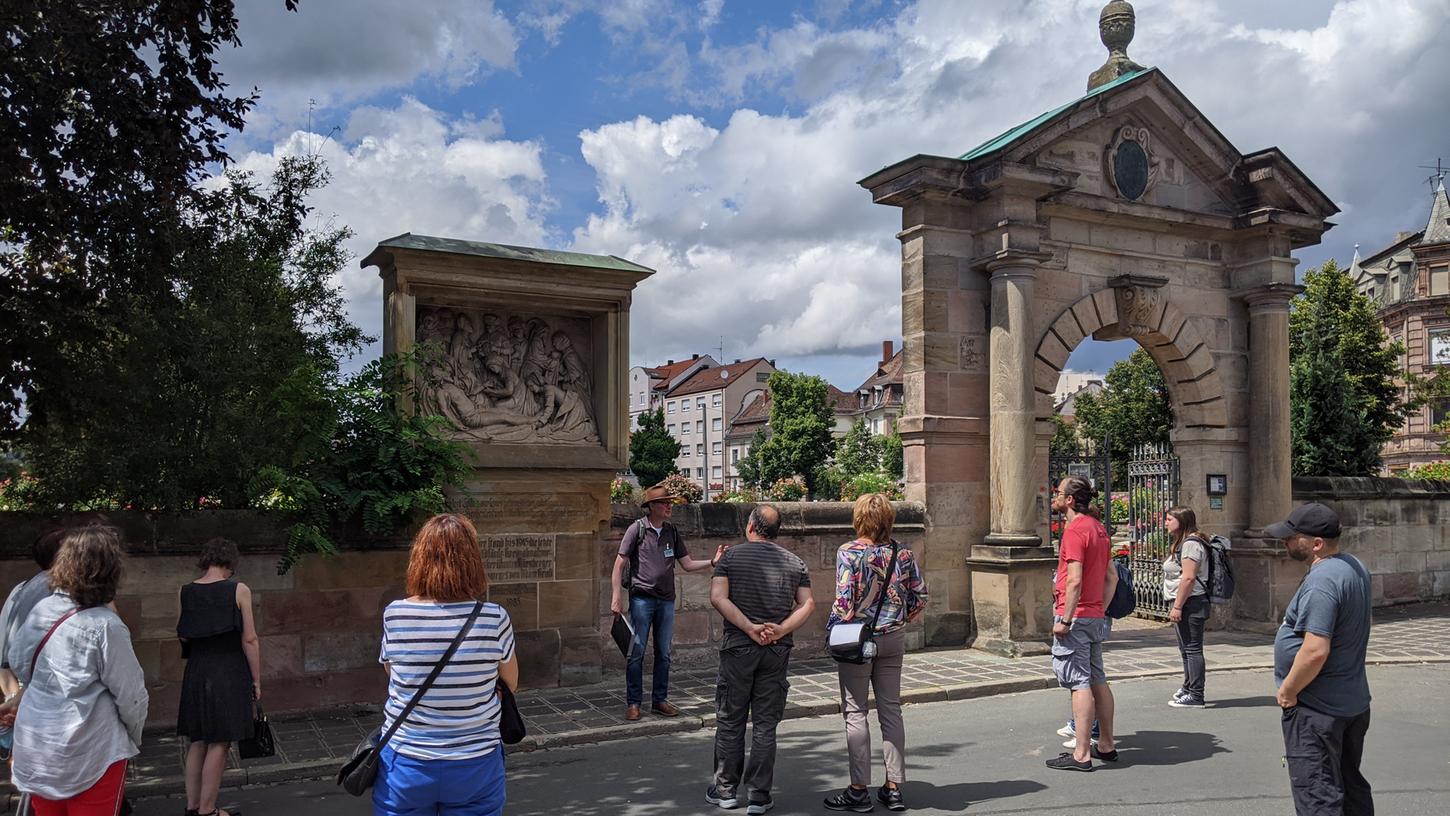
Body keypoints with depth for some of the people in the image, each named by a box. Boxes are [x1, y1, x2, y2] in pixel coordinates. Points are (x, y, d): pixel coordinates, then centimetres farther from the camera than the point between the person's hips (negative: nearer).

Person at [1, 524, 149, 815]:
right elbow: (130, 695, -15)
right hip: (89, 752, -6)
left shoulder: (41, 610, -4)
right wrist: (134, 737, 4)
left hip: (35, 746, 6)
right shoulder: (106, 626, -22)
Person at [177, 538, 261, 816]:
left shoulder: (187, 592, 2)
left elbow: (183, 636, 7)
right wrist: (256, 680, -3)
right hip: (228, 673, -5)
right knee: (219, 743, 3)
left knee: (197, 740, 16)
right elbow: (249, 639, -11)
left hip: (196, 672, 5)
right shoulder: (238, 590, -11)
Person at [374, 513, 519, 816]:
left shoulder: (394, 616, -12)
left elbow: (391, 672, 5)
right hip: (475, 766, -1)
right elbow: (511, 684, 1)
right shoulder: (494, 619, -15)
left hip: (406, 766, 1)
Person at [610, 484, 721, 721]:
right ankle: (633, 703, 9)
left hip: (666, 600, 5)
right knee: (636, 652, -1)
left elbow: (687, 564, 10)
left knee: (664, 653, 9)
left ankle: (660, 700, 20)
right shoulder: (637, 529, -6)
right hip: (642, 598, -5)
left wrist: (712, 562, -5)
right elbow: (619, 564, -5)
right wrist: (617, 597, -10)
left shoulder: (672, 532, 8)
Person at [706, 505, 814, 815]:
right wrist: (779, 631, -9)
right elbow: (808, 605, -1)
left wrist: (751, 628, -14)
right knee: (765, 724, 7)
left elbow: (718, 598, -13)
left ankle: (726, 789, 18)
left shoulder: (732, 555, -1)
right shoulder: (795, 562, 7)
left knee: (730, 721, 10)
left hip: (738, 647, -2)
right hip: (778, 651, 2)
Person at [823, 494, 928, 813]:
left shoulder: (848, 552, -13)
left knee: (855, 712, 5)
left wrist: (832, 629, -2)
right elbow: (920, 597, 2)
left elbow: (844, 601, -18)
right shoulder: (902, 553, -1)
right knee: (891, 710, 11)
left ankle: (859, 790, 8)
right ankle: (894, 788, 16)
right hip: (893, 640, 4)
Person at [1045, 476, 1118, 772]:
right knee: (1097, 680, 15)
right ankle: (1106, 745, 24)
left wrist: (1064, 619, -19)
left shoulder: (1074, 530, -16)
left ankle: (1081, 754, -4)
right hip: (1096, 617, 9)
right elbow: (1112, 576, 17)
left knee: (1079, 682, -7)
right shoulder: (1099, 529, 13)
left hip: (1076, 617, -9)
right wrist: (1101, 610, 18)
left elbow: (1075, 581, -22)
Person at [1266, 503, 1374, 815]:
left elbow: (1315, 650, -32)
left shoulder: (1321, 582, -25)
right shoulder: (1356, 567, 7)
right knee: (1352, 787, 21)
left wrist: (1287, 691, -16)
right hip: (1354, 703, 10)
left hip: (1317, 709, -10)